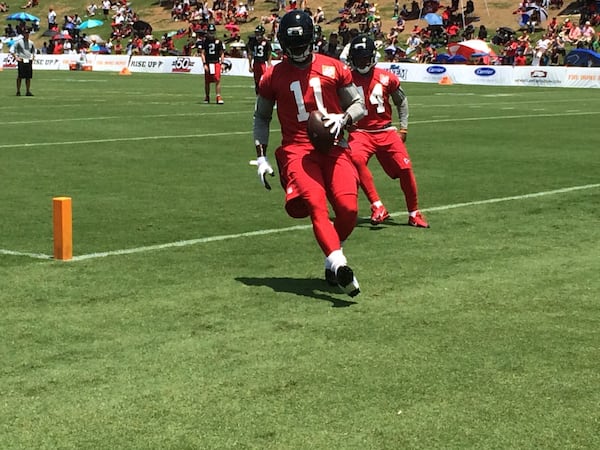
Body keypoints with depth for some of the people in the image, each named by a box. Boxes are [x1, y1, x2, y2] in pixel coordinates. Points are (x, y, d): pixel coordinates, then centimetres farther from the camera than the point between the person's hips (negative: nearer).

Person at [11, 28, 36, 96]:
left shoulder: (31, 43, 12)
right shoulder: (19, 42, -1)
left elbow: (33, 51, 27)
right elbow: (12, 50, -1)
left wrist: (32, 58, 12)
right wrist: (16, 57, -9)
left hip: (29, 62, 4)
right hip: (21, 61, -4)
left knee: (28, 77, 4)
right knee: (20, 77, -3)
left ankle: (28, 91, 8)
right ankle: (18, 91, 2)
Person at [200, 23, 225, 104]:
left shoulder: (218, 41, 6)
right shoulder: (205, 41, 4)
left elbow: (222, 53, 10)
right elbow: (202, 53, 2)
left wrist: (221, 63, 1)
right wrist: (204, 64, -7)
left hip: (216, 63, -1)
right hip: (208, 63, 1)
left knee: (217, 80, -12)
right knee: (207, 81, 8)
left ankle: (218, 97, -12)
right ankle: (207, 97, 22)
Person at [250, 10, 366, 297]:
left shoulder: (334, 69, 7)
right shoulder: (273, 77, 8)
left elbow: (359, 106, 13)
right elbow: (261, 117, 19)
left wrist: (343, 118, -9)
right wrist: (261, 156, 10)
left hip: (333, 147, 1)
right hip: (296, 151, -1)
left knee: (348, 209, -15)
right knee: (316, 205, -26)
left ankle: (331, 260, 12)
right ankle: (339, 265, -39)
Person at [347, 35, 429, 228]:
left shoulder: (387, 78, 2)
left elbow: (401, 101, 15)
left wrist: (403, 128, 11)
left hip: (386, 131, 2)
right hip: (361, 132, -2)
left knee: (405, 169, -5)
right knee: (356, 159, -33)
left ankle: (414, 214, 16)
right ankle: (377, 207, -26)